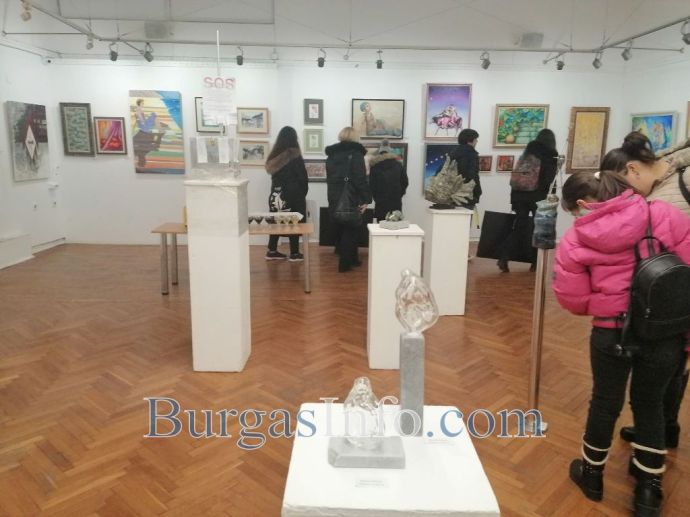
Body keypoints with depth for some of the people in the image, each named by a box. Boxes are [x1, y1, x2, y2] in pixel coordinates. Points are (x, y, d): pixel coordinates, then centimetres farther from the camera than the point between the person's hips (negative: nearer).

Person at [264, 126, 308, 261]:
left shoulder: (274, 156, 4)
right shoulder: (295, 156, -11)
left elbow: (274, 175, 7)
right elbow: (303, 178, -7)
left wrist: (277, 191, 11)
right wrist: (303, 194, 6)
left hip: (276, 195, 5)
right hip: (293, 195, -5)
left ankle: (272, 251, 15)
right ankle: (294, 254, 8)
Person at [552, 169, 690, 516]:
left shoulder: (575, 241, -9)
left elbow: (574, 300, -5)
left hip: (612, 333, -1)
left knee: (605, 402, 19)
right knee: (650, 404, 19)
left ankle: (592, 475, 39)